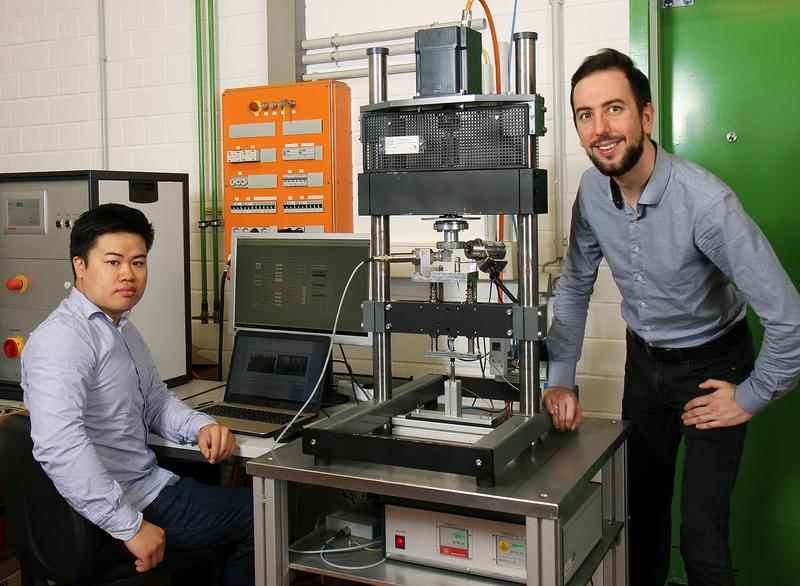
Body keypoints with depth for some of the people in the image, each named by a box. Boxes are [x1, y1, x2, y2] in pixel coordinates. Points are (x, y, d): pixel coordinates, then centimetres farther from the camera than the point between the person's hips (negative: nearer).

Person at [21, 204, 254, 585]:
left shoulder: (122, 329, 13)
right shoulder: (61, 339, -22)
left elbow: (156, 400, 19)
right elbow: (59, 446, -33)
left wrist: (201, 426, -3)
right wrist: (130, 527, -31)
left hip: (147, 482, 10)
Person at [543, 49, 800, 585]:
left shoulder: (705, 200, -30)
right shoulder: (593, 190, -12)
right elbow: (575, 286, 4)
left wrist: (750, 399, -14)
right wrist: (560, 379, -2)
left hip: (712, 366, -5)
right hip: (644, 360, 5)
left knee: (701, 535, -6)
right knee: (641, 507, 15)